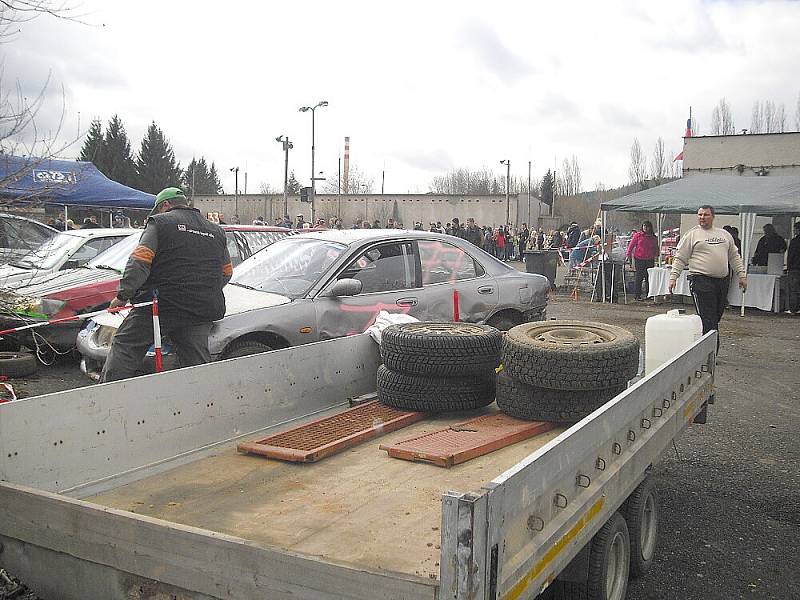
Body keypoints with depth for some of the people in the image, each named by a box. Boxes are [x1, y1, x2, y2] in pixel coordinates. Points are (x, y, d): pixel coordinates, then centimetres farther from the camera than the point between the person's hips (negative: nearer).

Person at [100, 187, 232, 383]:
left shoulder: (160, 223, 2)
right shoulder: (216, 231, 18)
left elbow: (139, 262, -10)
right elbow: (227, 273, 22)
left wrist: (123, 295, -11)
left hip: (161, 303, -4)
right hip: (201, 311, 5)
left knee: (124, 345, 7)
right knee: (198, 363, 5)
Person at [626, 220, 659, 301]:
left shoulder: (653, 238, 11)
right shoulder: (637, 235, 2)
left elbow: (656, 248, 21)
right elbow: (631, 245, 2)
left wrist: (656, 254, 6)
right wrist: (628, 254, -4)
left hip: (650, 260, 3)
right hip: (639, 259, -3)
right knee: (639, 277, -3)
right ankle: (637, 295, 2)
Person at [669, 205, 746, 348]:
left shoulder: (725, 234, 17)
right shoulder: (692, 235, 3)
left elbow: (734, 257, 22)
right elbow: (680, 258, 2)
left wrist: (741, 275, 15)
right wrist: (673, 277, -6)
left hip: (722, 281, 5)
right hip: (701, 281, -5)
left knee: (716, 319, 9)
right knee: (707, 321, -11)